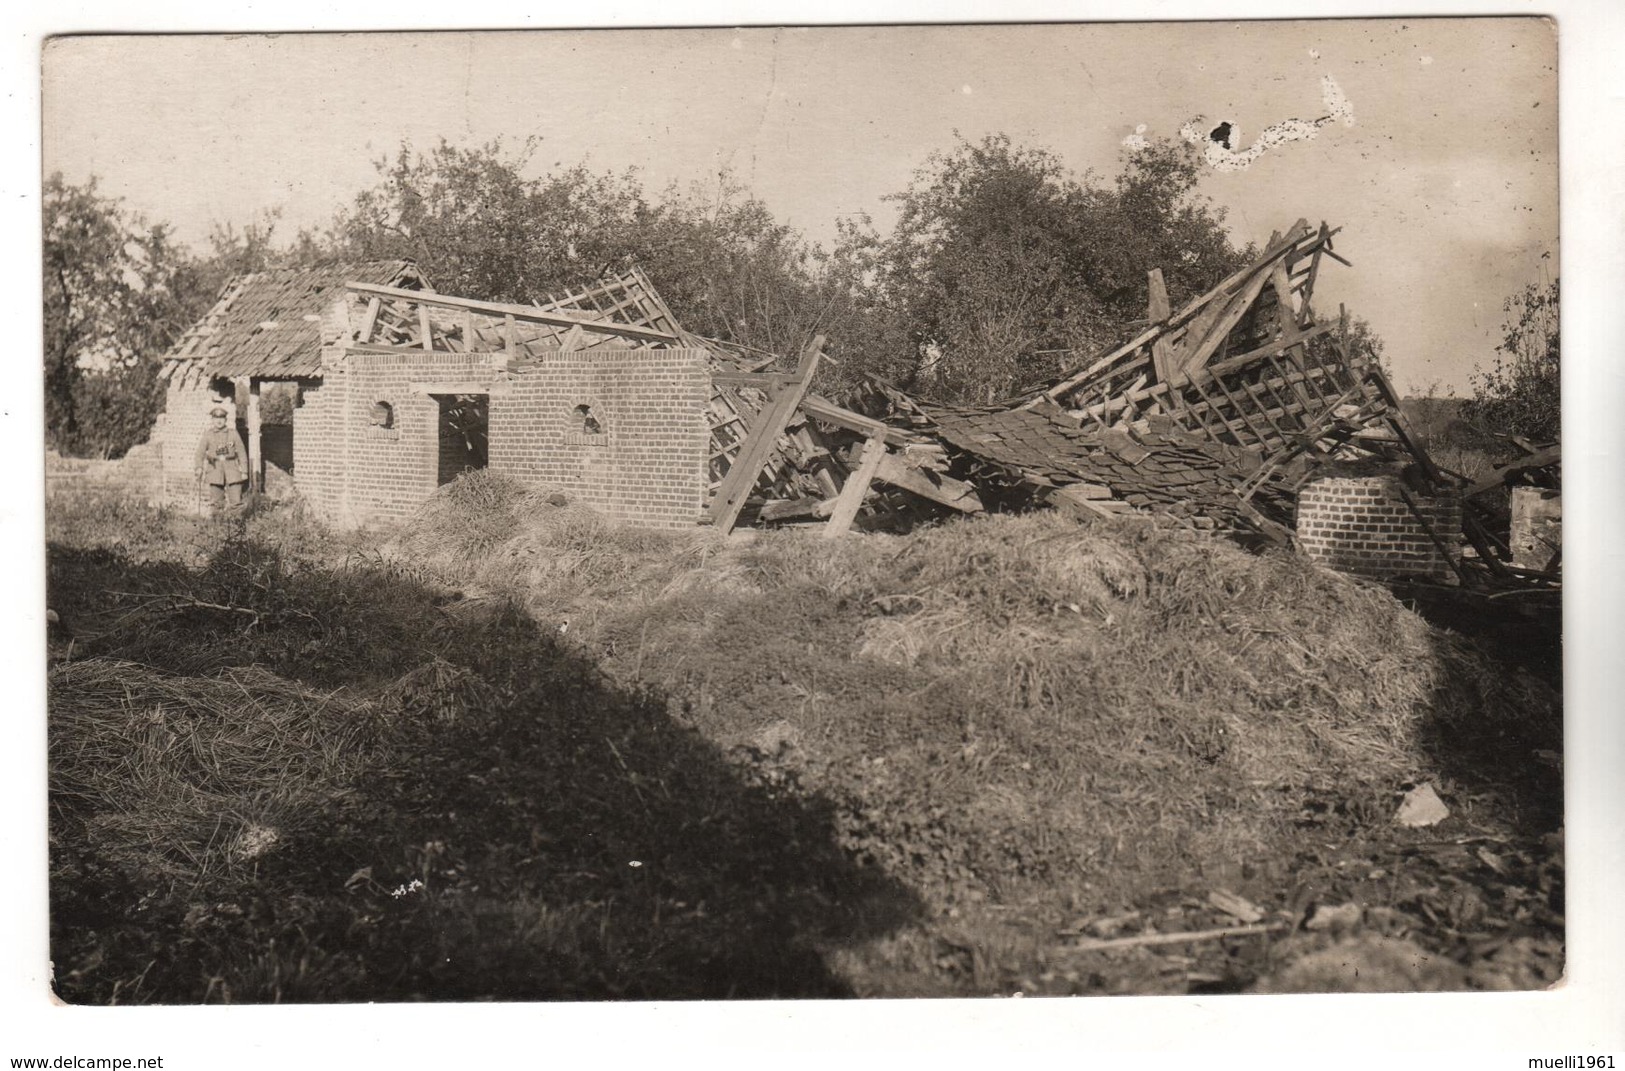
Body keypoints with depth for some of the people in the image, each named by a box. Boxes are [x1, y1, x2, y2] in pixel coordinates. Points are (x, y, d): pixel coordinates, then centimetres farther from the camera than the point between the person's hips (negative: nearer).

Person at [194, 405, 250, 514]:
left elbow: (242, 453, 7)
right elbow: (200, 453, -1)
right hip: (215, 471, 1)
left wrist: (244, 471, 1)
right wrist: (199, 467, -18)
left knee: (236, 501, -6)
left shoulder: (233, 433, 7)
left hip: (232, 470, 0)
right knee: (215, 504, 2)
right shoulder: (207, 435, 6)